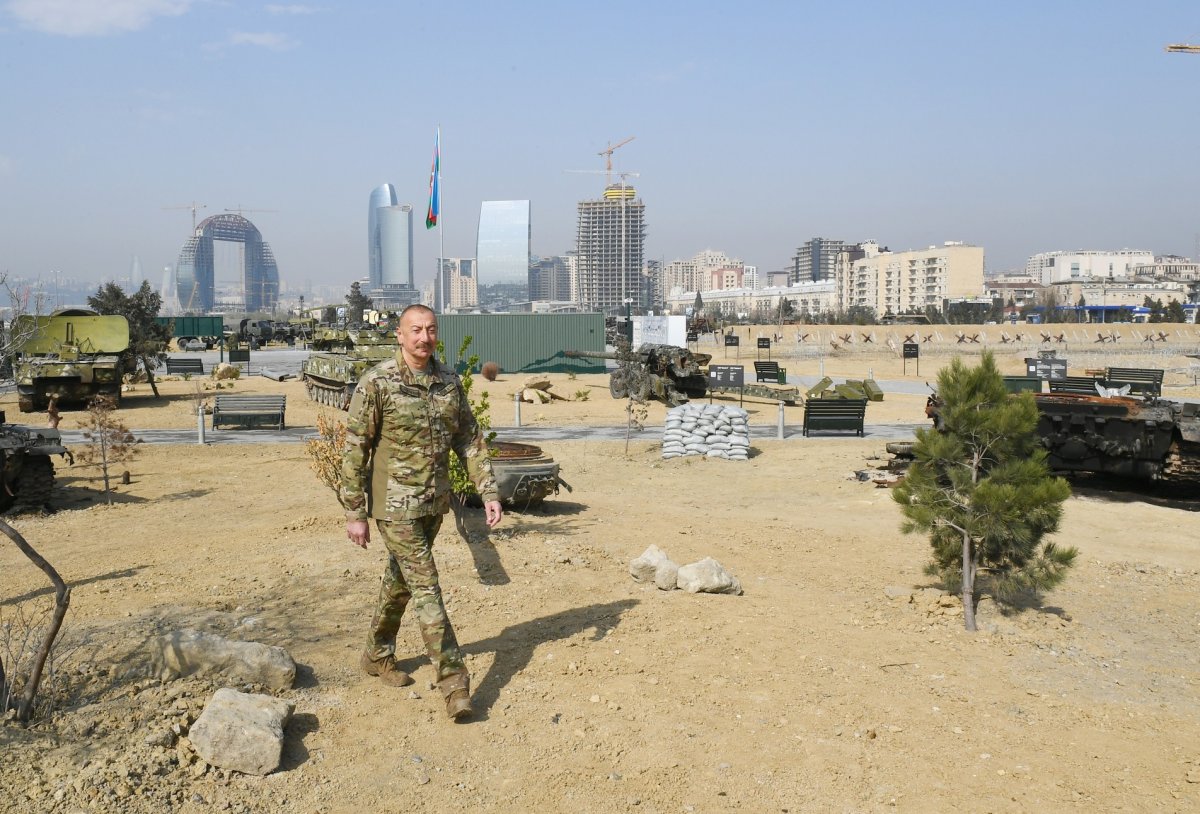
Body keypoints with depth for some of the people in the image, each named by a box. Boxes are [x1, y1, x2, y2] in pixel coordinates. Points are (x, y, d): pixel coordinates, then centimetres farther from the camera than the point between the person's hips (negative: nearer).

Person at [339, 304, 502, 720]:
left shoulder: (449, 380, 2)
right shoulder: (376, 383, -14)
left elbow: (469, 438, 7)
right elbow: (355, 449, -12)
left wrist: (488, 491, 0)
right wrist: (354, 514, -12)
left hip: (435, 502, 6)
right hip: (395, 504, -6)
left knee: (401, 579, 20)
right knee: (426, 589, -6)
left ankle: (378, 654, 39)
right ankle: (454, 682, -1)